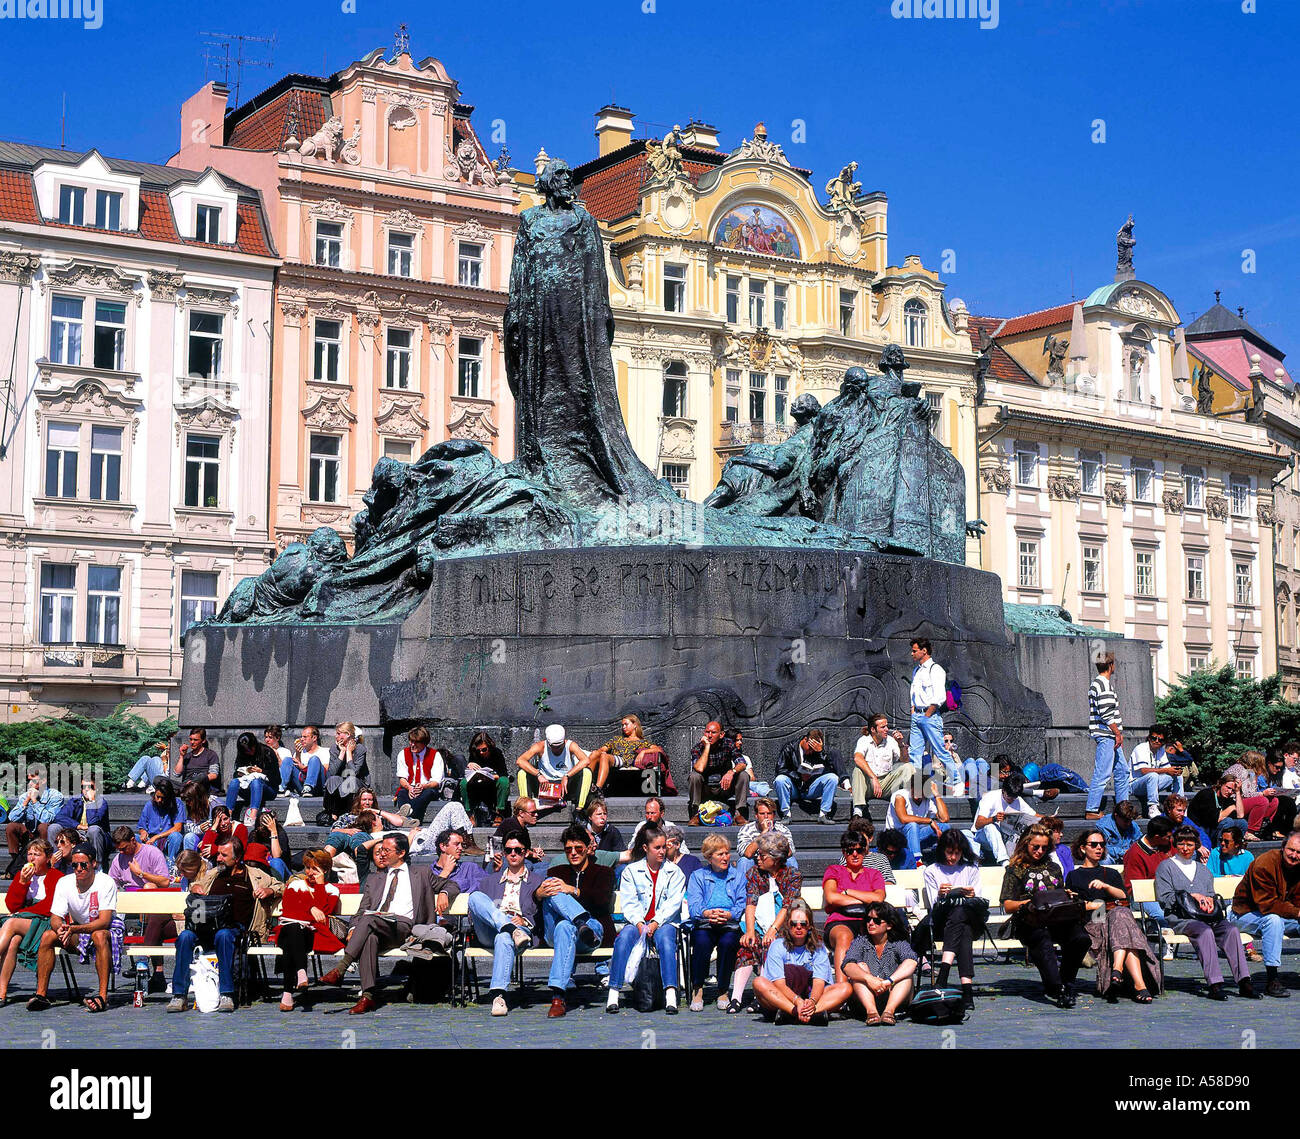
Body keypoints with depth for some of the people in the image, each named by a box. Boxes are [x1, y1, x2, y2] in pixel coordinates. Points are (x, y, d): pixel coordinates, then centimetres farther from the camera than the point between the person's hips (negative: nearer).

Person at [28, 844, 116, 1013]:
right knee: (47, 935, -21)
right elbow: (55, 917, -8)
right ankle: (41, 994, -19)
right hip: (76, 933, 5)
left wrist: (73, 929, -40)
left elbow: (104, 921, -26)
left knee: (99, 935, -38)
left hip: (102, 931, -4)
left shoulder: (106, 883, -19)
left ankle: (103, 995, -42)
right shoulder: (64, 883, -6)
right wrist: (61, 929, -34)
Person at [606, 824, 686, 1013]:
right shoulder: (631, 871, 11)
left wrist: (655, 923, -15)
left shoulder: (674, 872, 10)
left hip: (664, 922, 0)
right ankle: (613, 993, -33)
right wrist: (639, 923, -16)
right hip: (638, 921, 1)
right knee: (624, 938, -31)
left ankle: (670, 993, -43)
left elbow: (673, 902, -1)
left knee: (665, 939, -35)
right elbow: (628, 902, 2)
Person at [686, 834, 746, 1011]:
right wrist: (707, 913, -20)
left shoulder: (738, 875, 17)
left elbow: (743, 905, 5)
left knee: (727, 942, -33)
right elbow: (693, 906, 2)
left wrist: (729, 915, -17)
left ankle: (724, 991, -16)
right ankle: (697, 990, -18)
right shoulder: (697, 876, 16)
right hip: (704, 925, 0)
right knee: (702, 942, -33)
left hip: (730, 925, 0)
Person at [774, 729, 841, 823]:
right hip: (794, 789, -1)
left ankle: (823, 814, -20)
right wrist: (799, 776, -11)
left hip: (811, 790, 1)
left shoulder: (820, 751, 2)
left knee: (833, 778, -20)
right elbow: (780, 769, -6)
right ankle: (786, 814, -21)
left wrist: (821, 752, -19)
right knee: (780, 780, -31)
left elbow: (834, 770, -11)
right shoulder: (790, 748, -2)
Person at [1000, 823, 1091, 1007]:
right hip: (1027, 923, -4)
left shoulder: (1053, 868, 29)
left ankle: (1066, 983, -14)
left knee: (1081, 937, -29)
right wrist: (1027, 904, -11)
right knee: (1043, 939, -40)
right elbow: (1007, 906, 7)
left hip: (1056, 919, 4)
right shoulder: (1015, 870, 16)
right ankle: (1057, 988, -51)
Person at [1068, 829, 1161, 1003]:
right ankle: (1139, 984, -56)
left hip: (1117, 913, 2)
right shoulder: (1074, 876, 25)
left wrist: (1105, 886, -4)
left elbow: (1126, 897, 12)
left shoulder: (1111, 873, 32)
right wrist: (1091, 905, -5)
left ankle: (1117, 969, -61)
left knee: (1120, 914, -40)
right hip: (1092, 923, -2)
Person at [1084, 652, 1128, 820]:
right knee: (1102, 774, -8)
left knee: (1122, 771, 14)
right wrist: (1118, 733, -13)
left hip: (1111, 737, 11)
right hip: (1106, 735, -11)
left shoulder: (1097, 683, 18)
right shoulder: (1103, 684, -15)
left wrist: (1118, 733, 21)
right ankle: (1091, 811, -6)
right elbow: (1106, 713, -20)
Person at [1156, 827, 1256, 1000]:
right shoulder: (1165, 867, 13)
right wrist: (1192, 896, -4)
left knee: (1231, 929, -27)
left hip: (1207, 915, 5)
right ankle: (1215, 984, -45)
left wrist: (1209, 900, 0)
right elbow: (1164, 899, 2)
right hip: (1179, 917, -4)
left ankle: (1244, 981, -35)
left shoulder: (1202, 869, 29)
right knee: (1205, 931, -37)